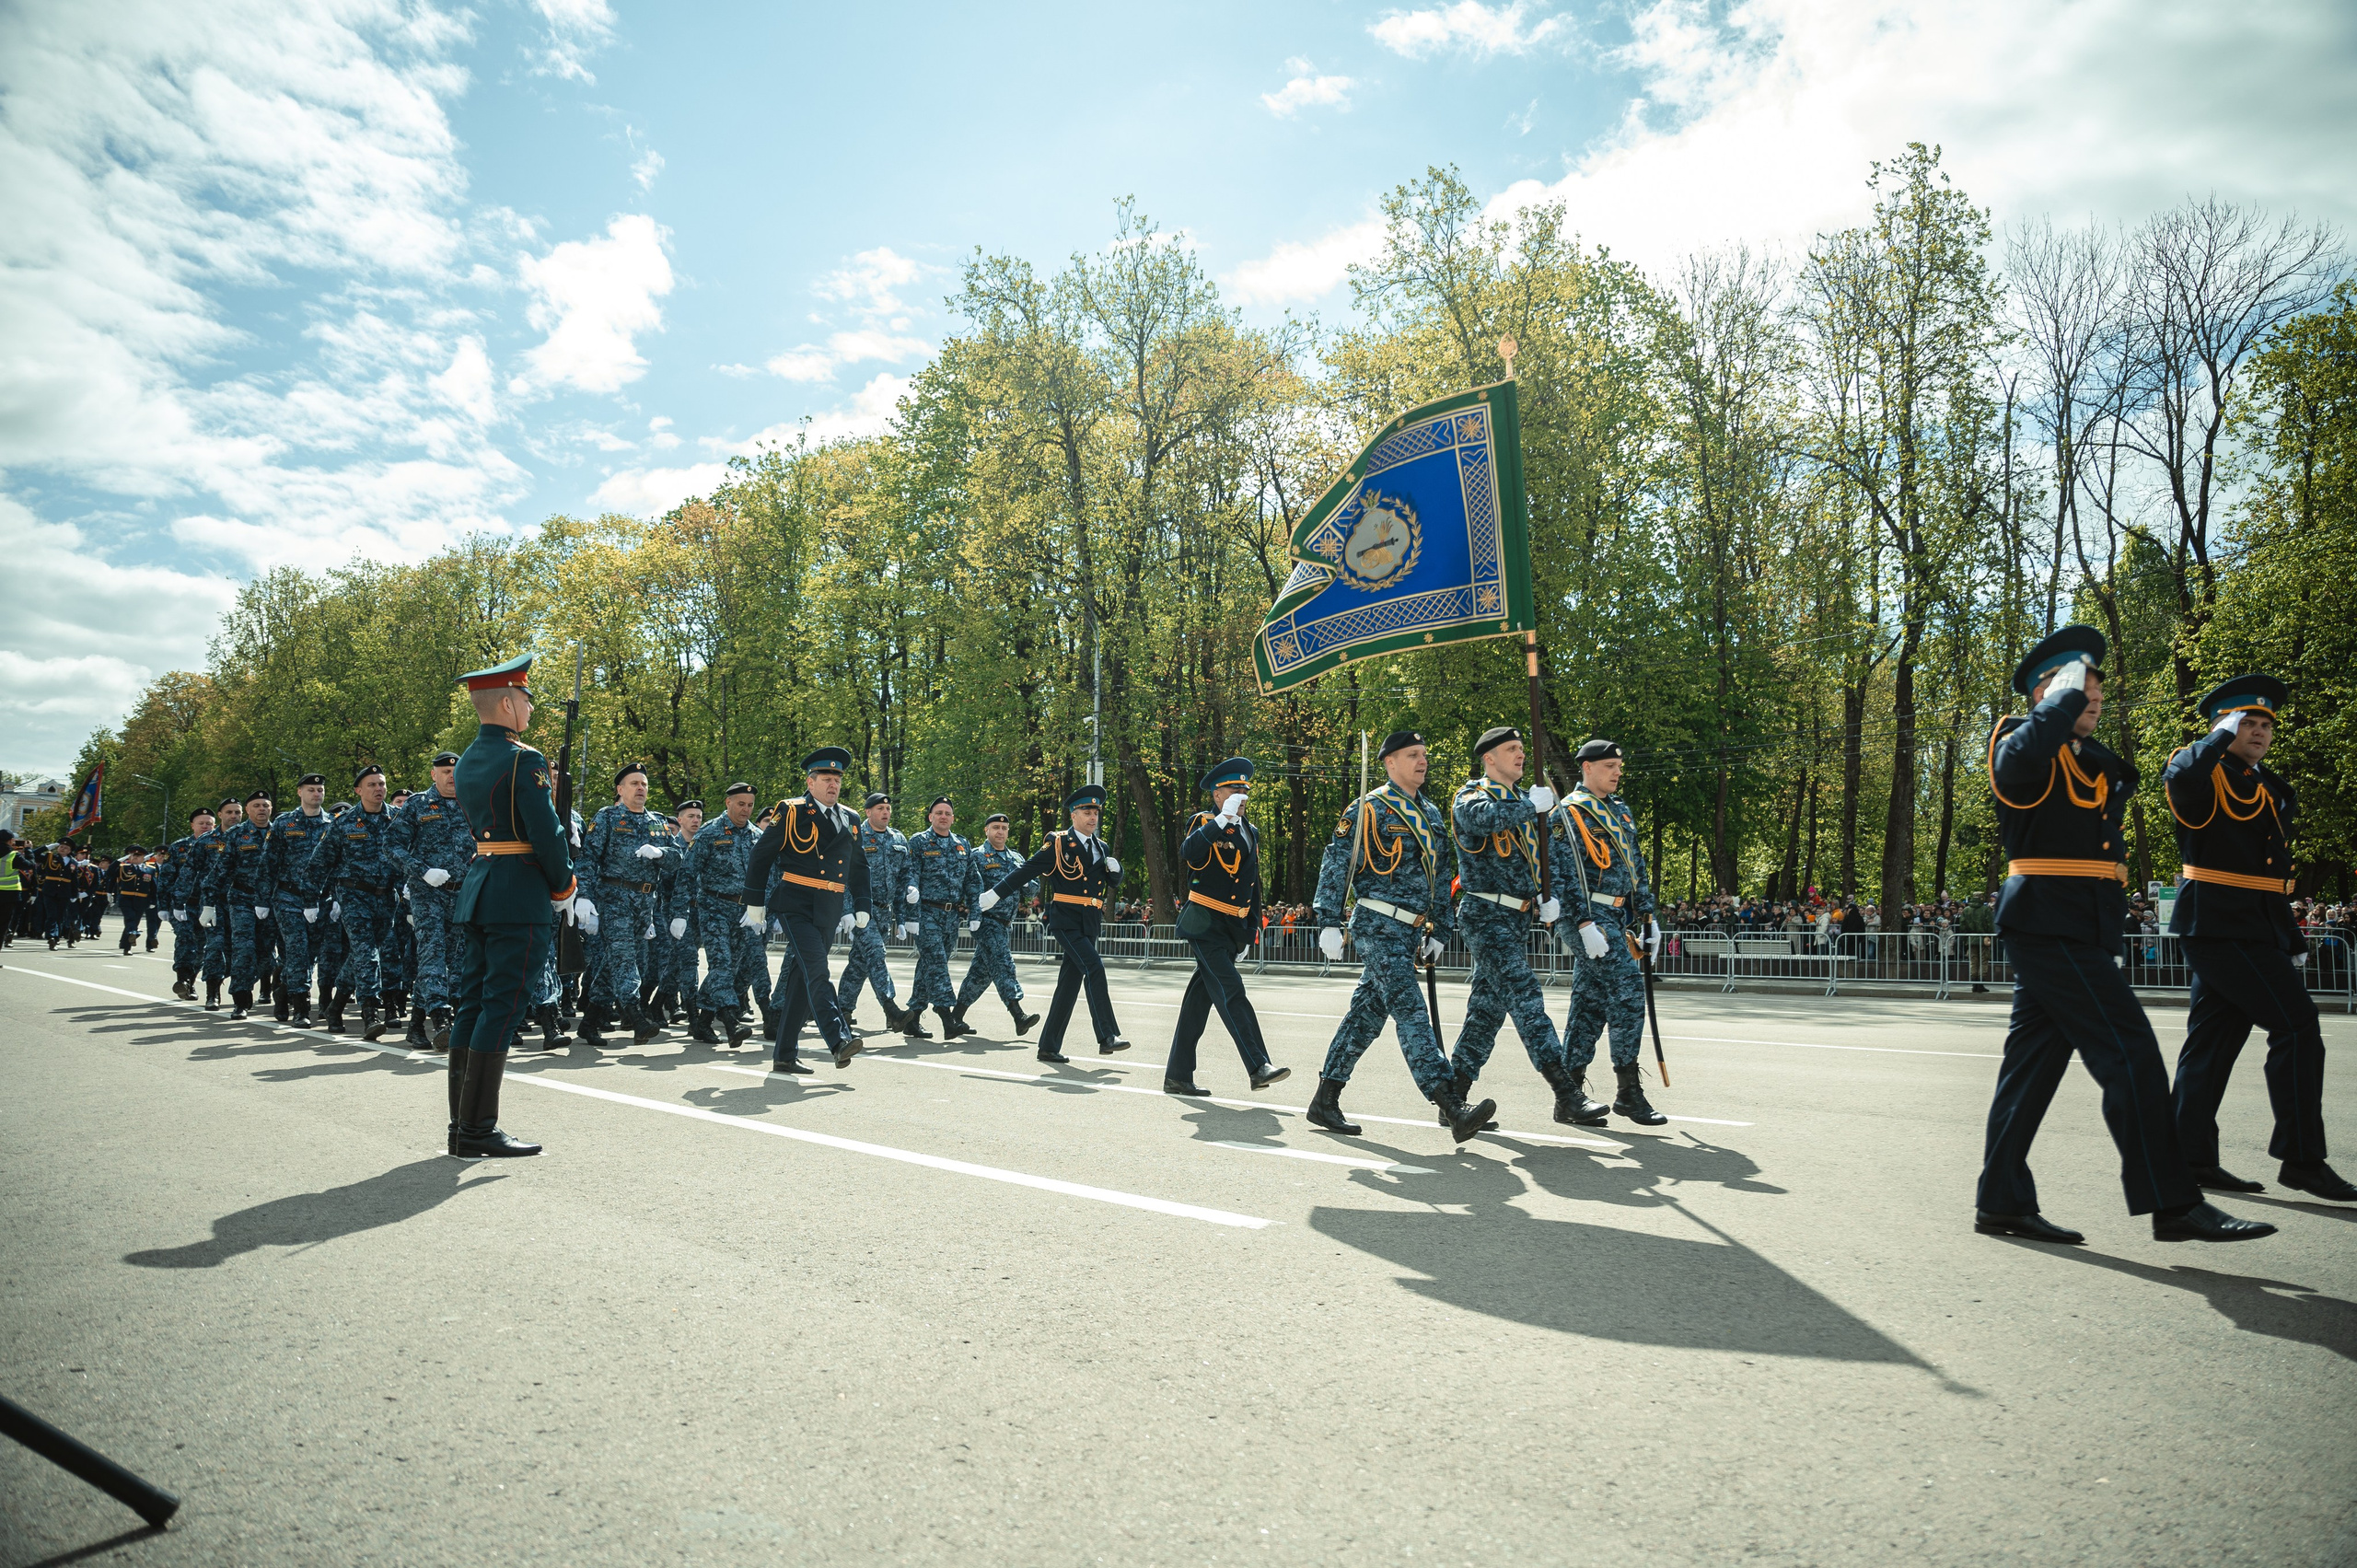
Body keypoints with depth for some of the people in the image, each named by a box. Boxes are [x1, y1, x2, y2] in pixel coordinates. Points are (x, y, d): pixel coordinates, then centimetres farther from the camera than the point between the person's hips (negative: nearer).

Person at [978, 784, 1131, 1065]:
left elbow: (1114, 883, 20)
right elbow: (1027, 871, -5)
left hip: (1090, 924, 6)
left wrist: (1114, 869, -2)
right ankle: (1107, 1037, -20)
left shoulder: (1101, 847, 16)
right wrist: (995, 894, -9)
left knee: (1070, 984, 6)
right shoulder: (1058, 843, -4)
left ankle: (1049, 1047, 12)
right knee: (1094, 968, -20)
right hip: (1066, 920, -6)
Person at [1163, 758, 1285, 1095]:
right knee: (1230, 990, -17)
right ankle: (1259, 1068, -21)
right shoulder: (1203, 823, -4)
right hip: (1206, 924, -7)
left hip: (1234, 928, 7)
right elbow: (1188, 854, -27)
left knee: (1200, 998, 9)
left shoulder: (1251, 833, 16)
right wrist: (1223, 819, -29)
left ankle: (1178, 1075, 13)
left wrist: (1254, 924, 21)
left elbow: (1254, 883, 24)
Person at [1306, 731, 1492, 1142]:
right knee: (1410, 1012, -14)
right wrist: (1329, 923, -13)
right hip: (1379, 925, -8)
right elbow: (1336, 864, -8)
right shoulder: (1368, 809, -5)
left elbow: (1441, 877, 23)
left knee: (1366, 1015, 11)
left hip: (1409, 930, 8)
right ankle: (1454, 1111, -21)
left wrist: (1438, 931, 19)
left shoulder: (1432, 815, 18)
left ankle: (1325, 1101, 20)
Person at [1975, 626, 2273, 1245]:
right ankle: (2173, 1205, -3)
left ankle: (2002, 1201, 13)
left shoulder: (2096, 760, 21)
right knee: (2128, 1051, -9)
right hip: (2048, 923, -9)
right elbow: (2023, 755, -30)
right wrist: (2067, 694, -17)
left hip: (2079, 930, 9)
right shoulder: (2021, 742, -7)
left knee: (2034, 1060, 9)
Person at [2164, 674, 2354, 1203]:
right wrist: (2221, 735, -17)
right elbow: (2179, 776, -33)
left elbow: (2275, 870, 22)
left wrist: (2293, 939, 19)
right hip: (2218, 923, -8)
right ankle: (2302, 1159, -5)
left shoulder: (2275, 789, 20)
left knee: (2213, 1038, 8)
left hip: (2257, 929, 8)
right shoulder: (2206, 774, -5)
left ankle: (2192, 1156, 12)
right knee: (2297, 1025, -11)